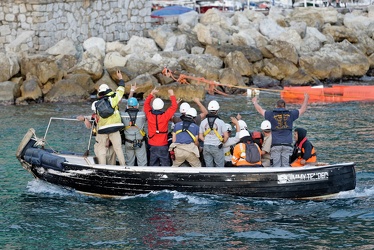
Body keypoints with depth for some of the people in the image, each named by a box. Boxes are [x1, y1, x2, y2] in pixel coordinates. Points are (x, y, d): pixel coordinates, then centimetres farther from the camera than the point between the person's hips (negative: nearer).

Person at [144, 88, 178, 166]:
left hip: (152, 145, 4)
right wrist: (172, 95, 5)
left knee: (153, 165, 10)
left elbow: (146, 104, 13)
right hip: (163, 145, -4)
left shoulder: (149, 115, -5)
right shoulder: (165, 116, -14)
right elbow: (174, 106, -5)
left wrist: (151, 94, 18)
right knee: (165, 165, 1)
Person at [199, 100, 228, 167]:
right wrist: (223, 142, 7)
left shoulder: (203, 122, 1)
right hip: (217, 147, -4)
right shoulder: (220, 122, -10)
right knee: (219, 166, 5)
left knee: (208, 166, 12)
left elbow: (200, 136, 3)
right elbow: (226, 136, -11)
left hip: (206, 147, 4)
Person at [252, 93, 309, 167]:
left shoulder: (272, 114, 2)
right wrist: (306, 99, 37)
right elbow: (302, 109, 20)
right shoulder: (290, 114, 5)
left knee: (276, 166, -2)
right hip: (287, 144, 1)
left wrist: (255, 102, 37)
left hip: (275, 145, -1)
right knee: (286, 166, 0)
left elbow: (260, 110, 17)